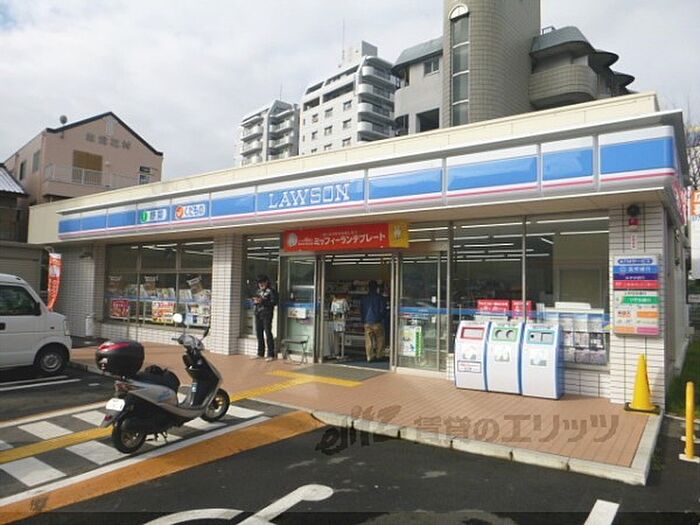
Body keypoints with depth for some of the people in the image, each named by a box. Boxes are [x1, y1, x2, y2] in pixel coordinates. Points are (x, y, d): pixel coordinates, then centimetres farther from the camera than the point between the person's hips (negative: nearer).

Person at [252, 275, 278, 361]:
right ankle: (260, 354, 19)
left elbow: (274, 302, -12)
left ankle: (271, 355, -6)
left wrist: (263, 301, -20)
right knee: (259, 334, 9)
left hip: (267, 314, -7)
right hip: (258, 314, 7)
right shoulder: (258, 291, 17)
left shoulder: (271, 291, -3)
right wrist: (255, 301, -4)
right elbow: (253, 301, 19)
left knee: (268, 333, -9)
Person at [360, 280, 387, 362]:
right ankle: (378, 355, 10)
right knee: (379, 339, 9)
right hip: (377, 322, -3)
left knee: (368, 341, 5)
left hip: (367, 322, 3)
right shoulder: (380, 298, -4)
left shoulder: (364, 298, 6)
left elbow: (361, 311, 10)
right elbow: (383, 310, -4)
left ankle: (369, 357, 2)